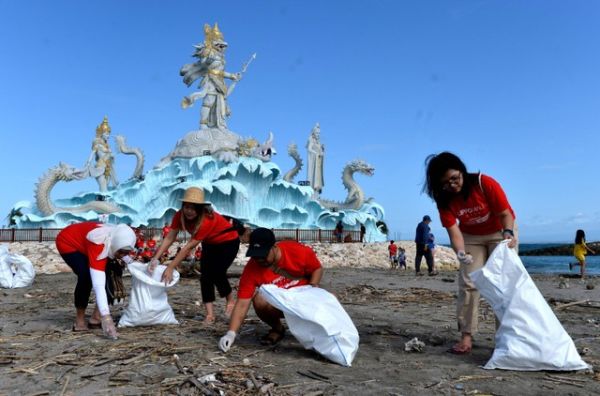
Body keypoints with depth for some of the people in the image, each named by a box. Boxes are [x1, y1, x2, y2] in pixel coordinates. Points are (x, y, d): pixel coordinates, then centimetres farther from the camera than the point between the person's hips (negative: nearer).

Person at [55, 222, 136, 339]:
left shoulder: (117, 240, -24)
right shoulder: (98, 245, -44)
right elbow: (98, 285, -49)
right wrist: (106, 317, -54)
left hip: (83, 243, 7)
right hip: (68, 242, -7)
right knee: (86, 276, -27)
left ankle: (96, 317, 0)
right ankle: (80, 321, -10)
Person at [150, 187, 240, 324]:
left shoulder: (207, 220, -38)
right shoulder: (180, 216, -19)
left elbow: (188, 247, -39)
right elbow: (169, 238, -20)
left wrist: (170, 268, -39)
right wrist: (155, 259, -32)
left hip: (228, 242, -6)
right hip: (210, 243, 6)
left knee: (217, 273, -16)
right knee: (205, 274, -9)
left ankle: (230, 300, 12)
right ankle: (209, 314, -9)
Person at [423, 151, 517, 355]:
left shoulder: (485, 184, -29)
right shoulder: (444, 200, -20)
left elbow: (505, 214, -24)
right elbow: (454, 231, -25)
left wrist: (508, 233, -44)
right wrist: (461, 253, -44)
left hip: (500, 232, -2)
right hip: (471, 236, 2)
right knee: (467, 284, -6)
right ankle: (466, 336, -4)